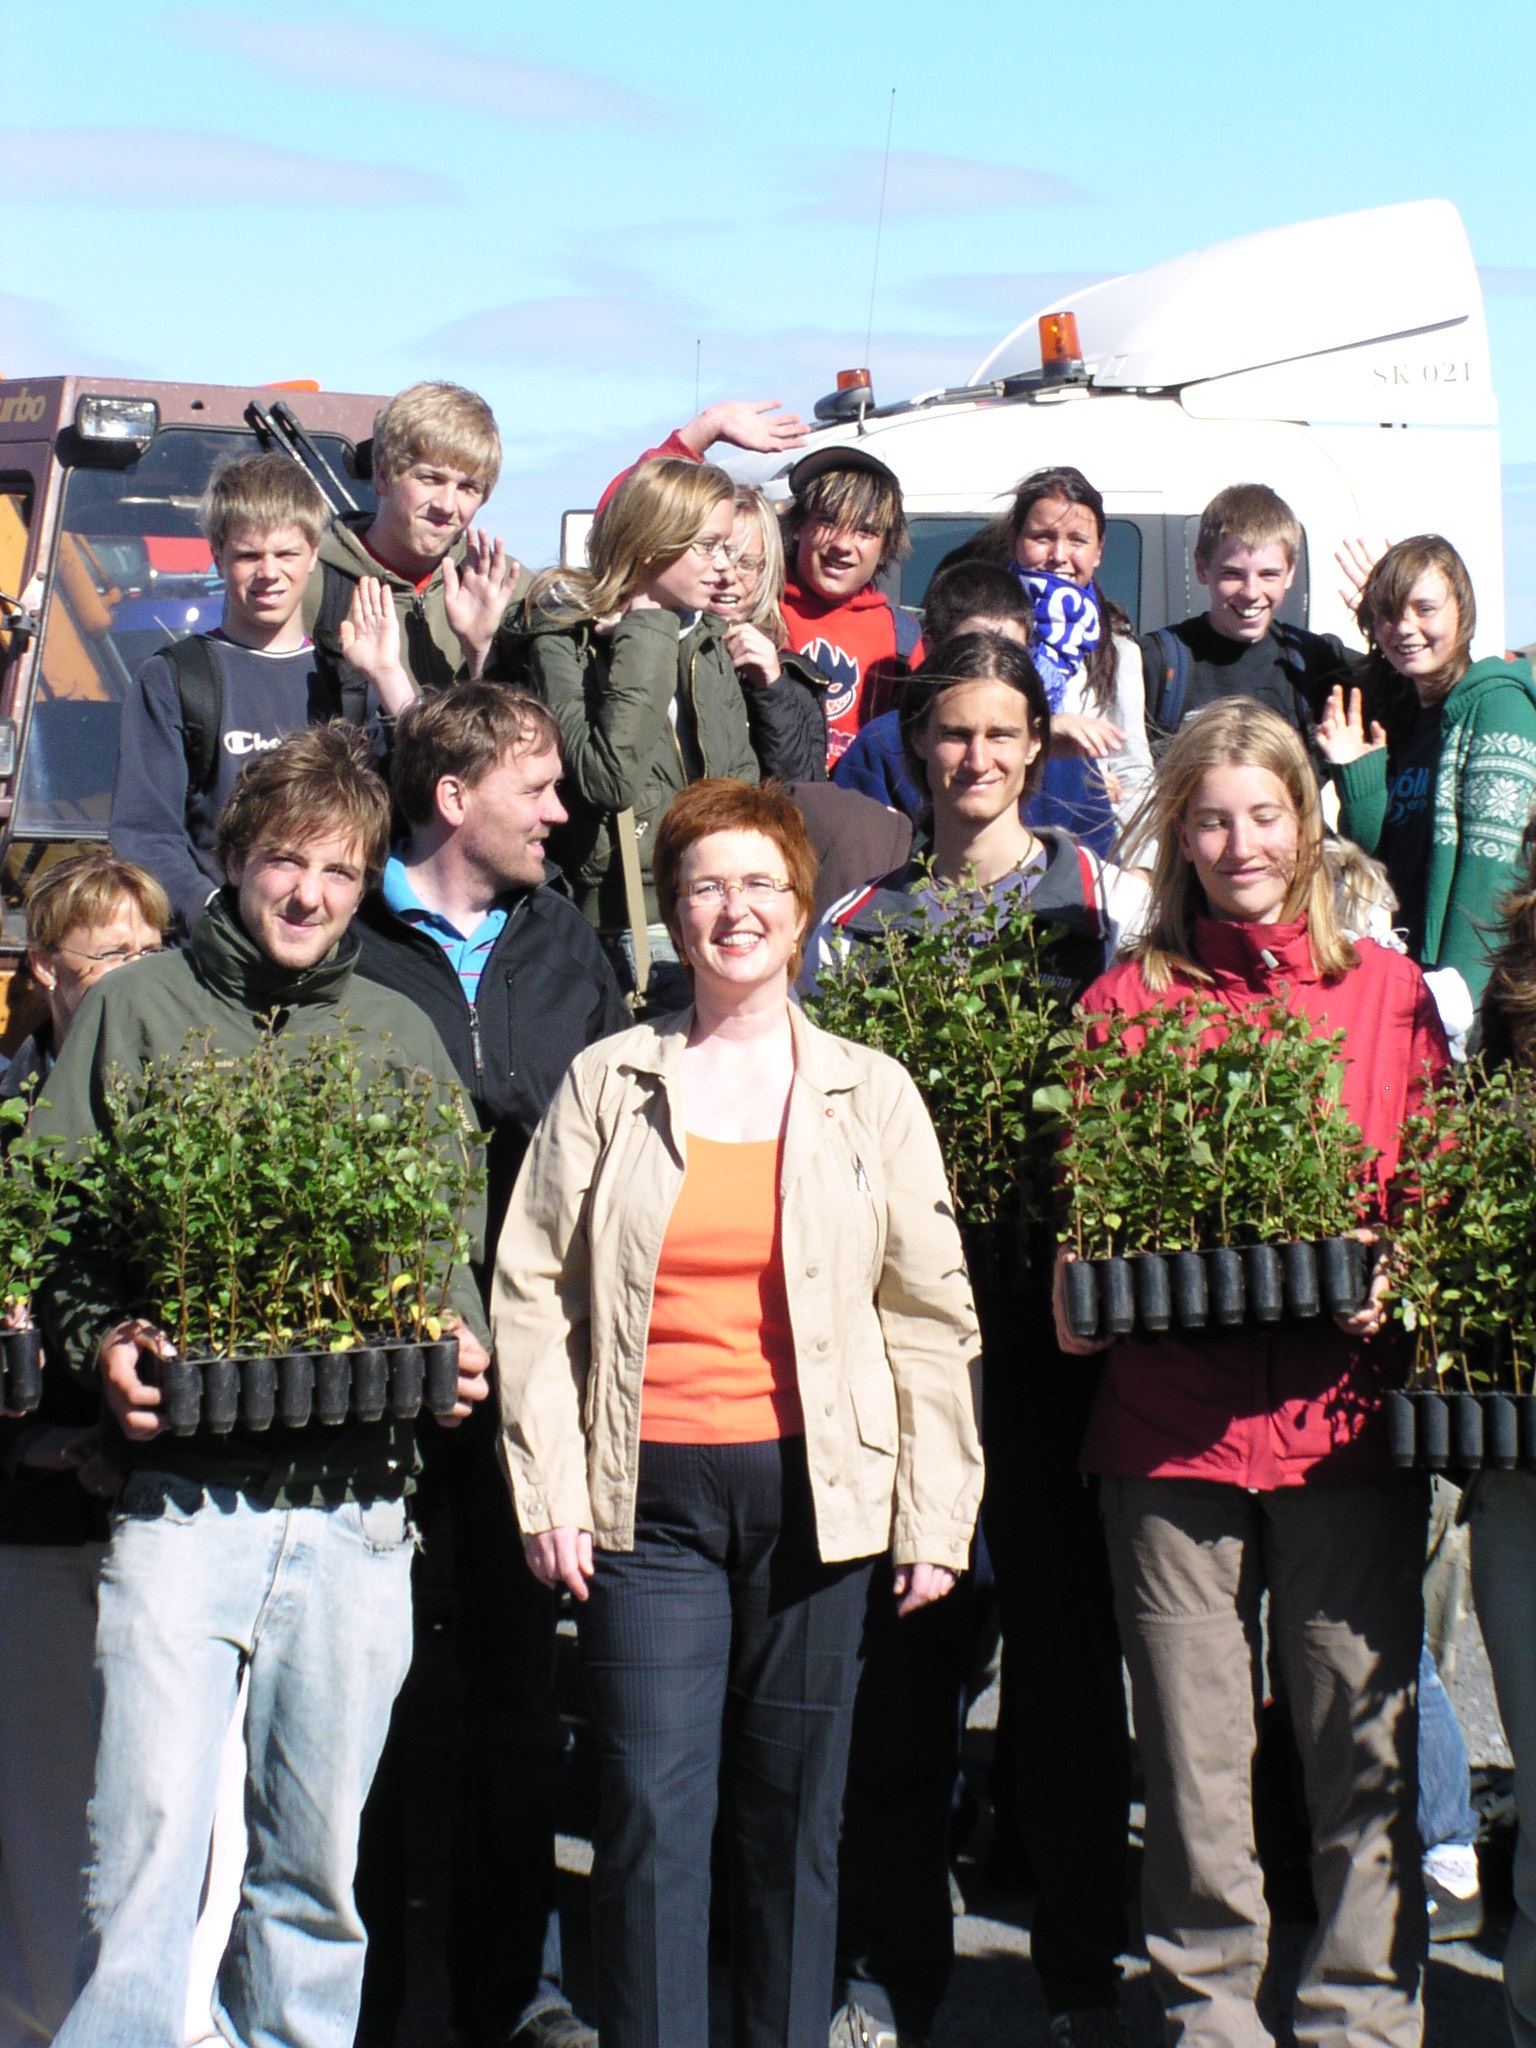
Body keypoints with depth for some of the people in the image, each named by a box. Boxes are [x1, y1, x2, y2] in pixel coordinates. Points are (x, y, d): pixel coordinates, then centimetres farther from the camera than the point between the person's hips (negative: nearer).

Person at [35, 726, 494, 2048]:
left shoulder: (401, 1037, 16)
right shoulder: (136, 1011, 8)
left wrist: (462, 1344, -1)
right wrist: (97, 1343, -12)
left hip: (357, 1505, 3)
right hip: (181, 1494, -3)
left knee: (318, 1864, 8)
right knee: (147, 1845, -10)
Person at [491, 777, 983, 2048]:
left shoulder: (872, 1094, 8)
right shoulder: (607, 1084, 7)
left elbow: (933, 1313, 8)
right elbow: (534, 1291, 7)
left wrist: (936, 1511, 1)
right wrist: (548, 1488, -1)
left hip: (816, 1487, 1)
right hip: (648, 1491, 0)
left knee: (795, 1812, 5)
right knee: (651, 1812, -4)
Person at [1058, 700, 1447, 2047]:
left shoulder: (1389, 991, 10)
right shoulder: (1125, 1002, 9)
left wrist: (1392, 1277, -7)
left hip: (1344, 1416, 0)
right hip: (1171, 1421, 0)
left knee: (1365, 1739, 2)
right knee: (1192, 1750, 5)